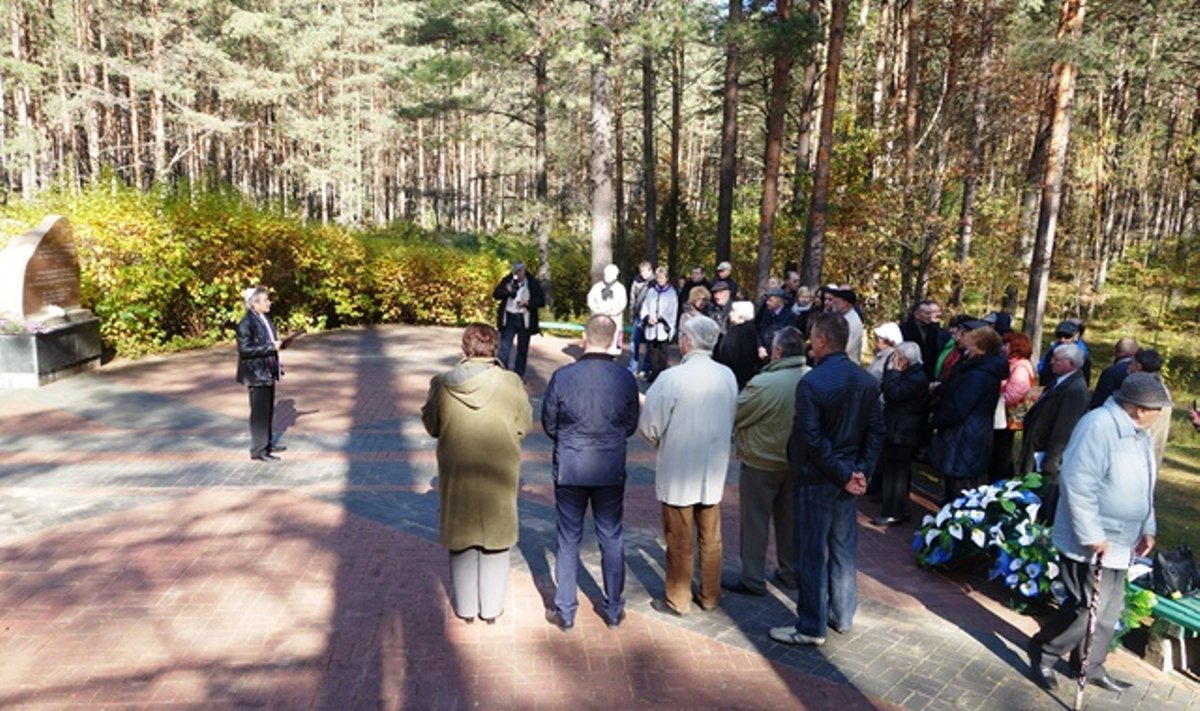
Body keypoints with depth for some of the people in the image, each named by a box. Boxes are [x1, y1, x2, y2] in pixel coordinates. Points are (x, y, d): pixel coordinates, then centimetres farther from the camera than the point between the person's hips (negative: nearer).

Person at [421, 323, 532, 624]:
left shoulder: (442, 385, -13)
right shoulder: (510, 383, -16)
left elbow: (431, 425, 1)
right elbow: (524, 425, -5)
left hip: (456, 477, 1)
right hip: (499, 477, -1)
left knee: (461, 542, 18)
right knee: (495, 543, 16)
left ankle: (466, 608, 30)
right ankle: (491, 608, 28)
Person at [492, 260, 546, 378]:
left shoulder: (533, 283, -3)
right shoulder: (506, 281, 1)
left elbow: (541, 301, -4)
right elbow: (495, 294, -4)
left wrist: (527, 302, -20)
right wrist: (507, 290, -22)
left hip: (525, 320, 0)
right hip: (509, 319, 0)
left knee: (522, 350, 10)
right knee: (504, 348, -5)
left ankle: (519, 376, 22)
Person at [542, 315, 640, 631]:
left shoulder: (562, 376, -14)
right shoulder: (626, 379, -10)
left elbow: (549, 424, -2)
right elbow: (631, 426, 2)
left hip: (569, 469, -1)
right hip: (611, 471, 1)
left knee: (568, 540, 12)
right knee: (612, 540, 15)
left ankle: (565, 612, 24)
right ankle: (614, 610, 28)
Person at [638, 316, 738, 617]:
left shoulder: (671, 378, -21)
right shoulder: (728, 376, -5)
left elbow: (648, 427, -15)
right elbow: (731, 422, 5)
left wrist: (663, 441, 6)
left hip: (677, 473, -4)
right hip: (714, 472, 5)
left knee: (680, 541, 11)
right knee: (711, 538, 18)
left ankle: (678, 600, 25)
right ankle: (710, 595, 32)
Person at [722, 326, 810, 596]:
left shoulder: (764, 383, -28)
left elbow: (734, 415, -17)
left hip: (762, 462, -6)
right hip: (796, 461, 6)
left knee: (755, 520, 8)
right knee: (789, 517, 20)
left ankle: (752, 579, 17)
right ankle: (790, 572, 33)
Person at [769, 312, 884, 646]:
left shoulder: (811, 382, -20)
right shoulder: (867, 381, 2)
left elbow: (813, 440, -22)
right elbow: (876, 431, 3)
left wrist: (843, 476, -14)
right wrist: (862, 471, 0)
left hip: (817, 479, -7)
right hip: (850, 477, 7)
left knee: (812, 553, 4)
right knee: (843, 548, 18)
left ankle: (811, 627, 14)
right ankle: (842, 616, 31)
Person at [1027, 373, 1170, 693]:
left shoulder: (1138, 432, 8)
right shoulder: (1098, 426, -24)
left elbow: (1142, 486, 20)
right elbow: (1077, 484, -28)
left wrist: (1147, 528, 14)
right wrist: (1092, 536, -26)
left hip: (1118, 543, 10)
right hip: (1089, 543, -10)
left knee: (1110, 609, 16)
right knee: (1089, 607, -6)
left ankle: (1091, 666, 32)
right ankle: (1041, 652, 14)